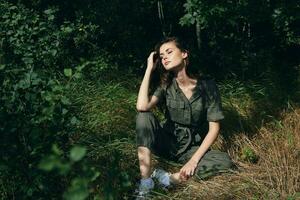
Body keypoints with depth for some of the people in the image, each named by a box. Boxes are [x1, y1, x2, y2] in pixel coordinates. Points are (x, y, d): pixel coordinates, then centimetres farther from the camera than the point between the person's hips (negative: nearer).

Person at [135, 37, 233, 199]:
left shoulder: (207, 86, -10)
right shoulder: (166, 85, -5)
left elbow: (214, 128, -11)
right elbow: (142, 106, -25)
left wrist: (194, 160, -20)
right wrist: (149, 69, -17)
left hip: (192, 148, -1)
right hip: (167, 142, 2)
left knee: (225, 162, -30)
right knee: (144, 116, -26)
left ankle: (170, 178, -28)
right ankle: (145, 184, -31)